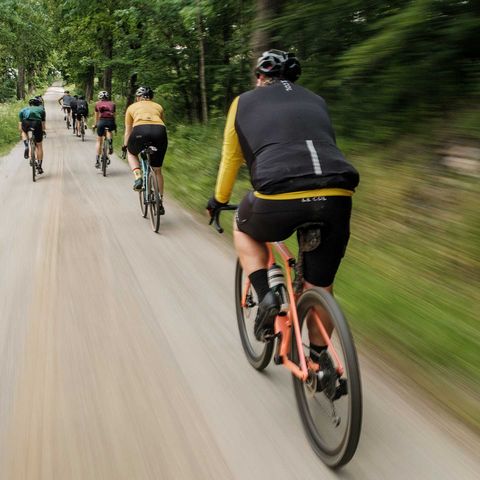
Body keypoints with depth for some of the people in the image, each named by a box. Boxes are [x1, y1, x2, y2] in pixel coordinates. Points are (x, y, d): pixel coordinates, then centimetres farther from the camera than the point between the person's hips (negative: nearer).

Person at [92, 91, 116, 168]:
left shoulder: (97, 104, 21)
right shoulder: (112, 104, 23)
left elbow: (96, 116, 30)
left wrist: (95, 125, 45)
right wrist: (115, 126, 41)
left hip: (102, 121, -1)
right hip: (111, 122, 1)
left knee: (99, 141, 15)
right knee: (109, 131, 36)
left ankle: (97, 161, 9)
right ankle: (110, 143, 7)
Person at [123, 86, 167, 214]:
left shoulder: (132, 107, 28)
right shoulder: (158, 106, 32)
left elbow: (128, 131, 30)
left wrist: (125, 146, 42)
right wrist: (157, 140, 48)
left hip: (140, 131, -2)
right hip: (160, 131, 2)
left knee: (131, 153, 32)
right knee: (157, 171, 18)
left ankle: (138, 177, 7)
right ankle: (160, 203, 21)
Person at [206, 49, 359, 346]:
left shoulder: (244, 102, 22)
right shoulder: (316, 101, 29)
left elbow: (231, 159, 29)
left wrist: (219, 201, 44)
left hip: (280, 199, -3)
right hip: (337, 198, 3)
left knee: (244, 229, 31)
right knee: (321, 288, 22)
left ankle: (265, 296, 13)